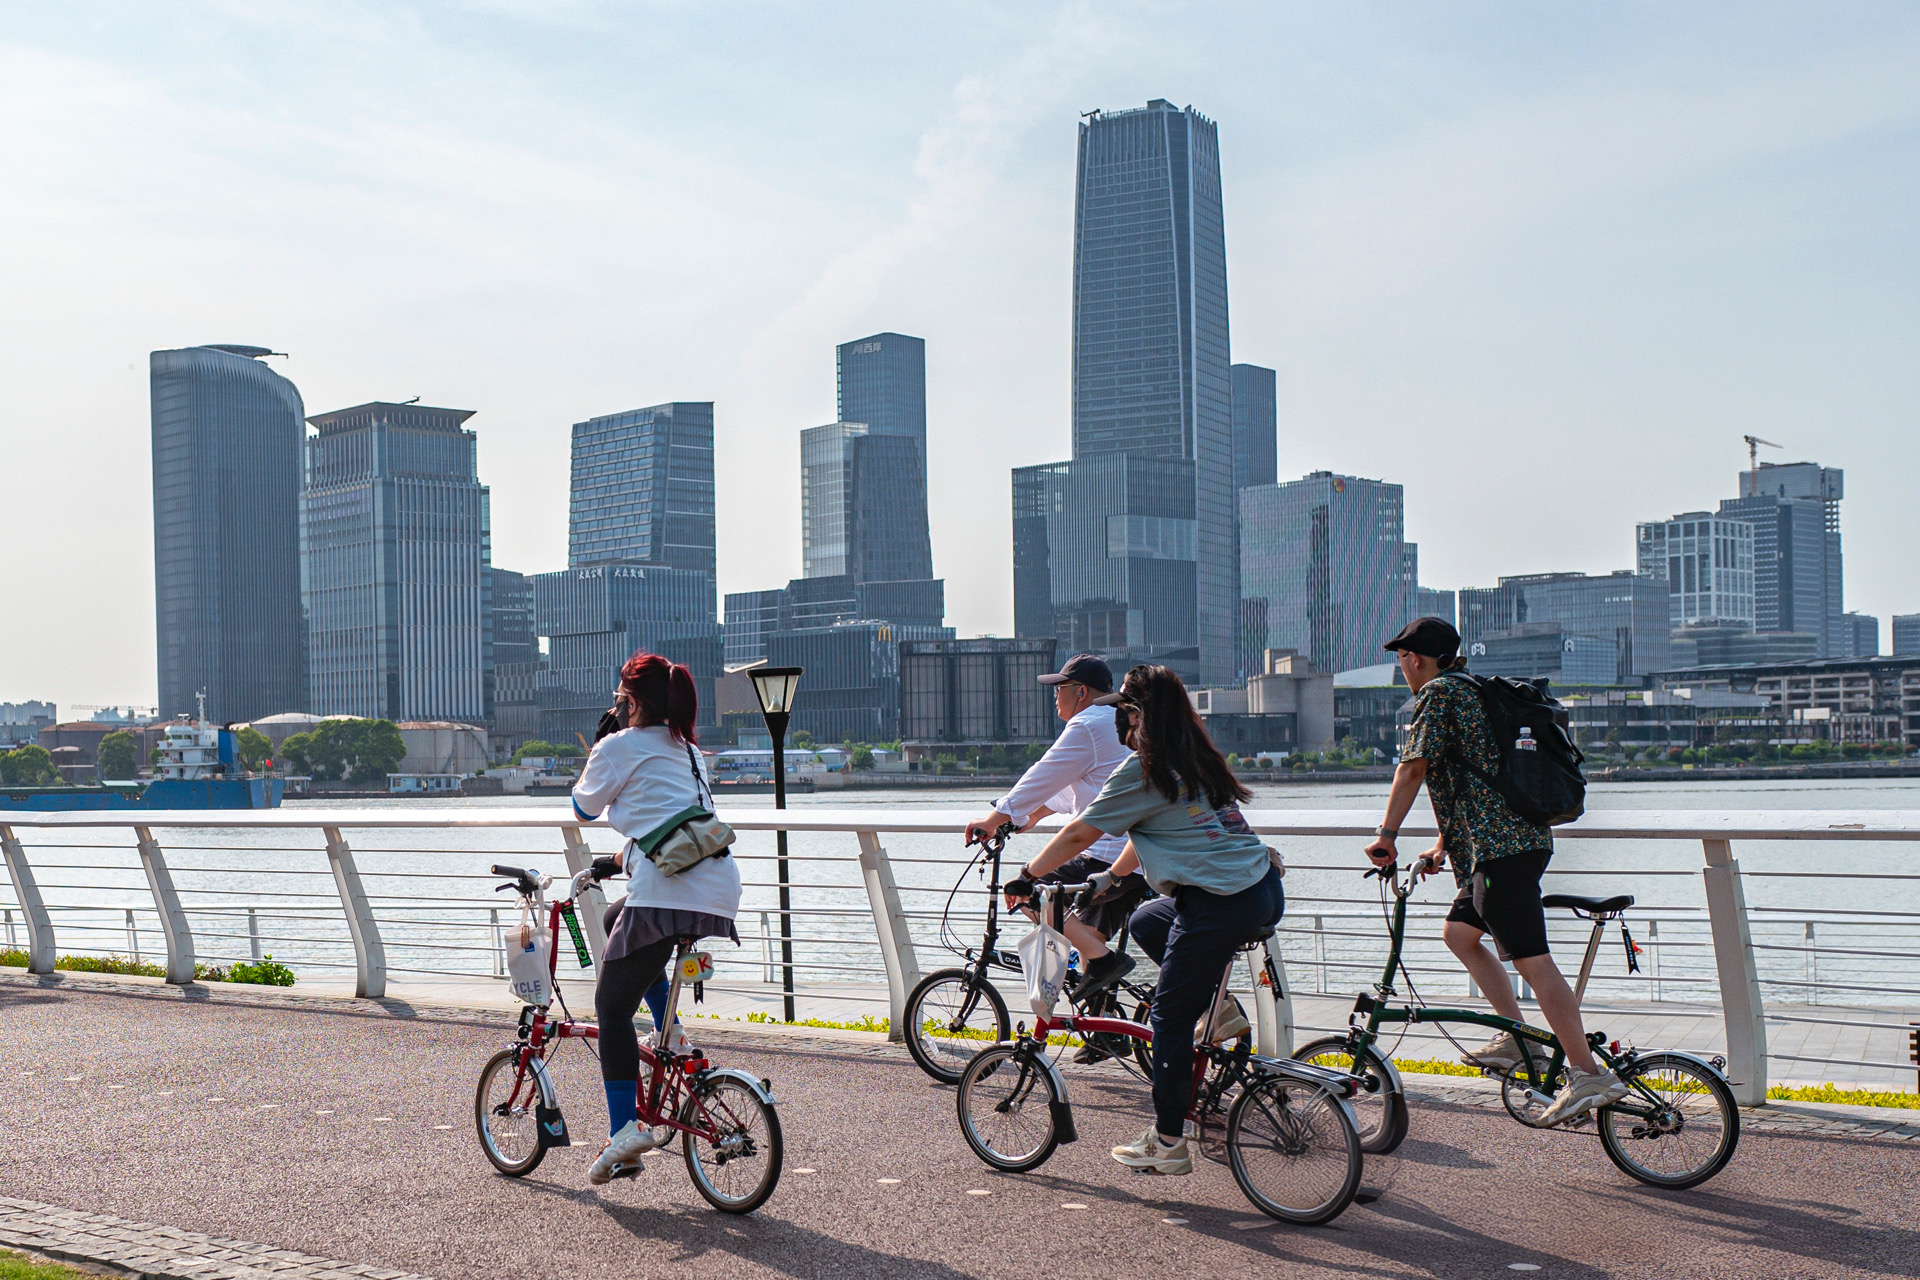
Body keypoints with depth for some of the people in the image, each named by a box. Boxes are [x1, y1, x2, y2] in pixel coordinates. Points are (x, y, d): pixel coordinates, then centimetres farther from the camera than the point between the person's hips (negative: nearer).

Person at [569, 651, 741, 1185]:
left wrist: (597, 745, 26)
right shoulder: (687, 752, 25)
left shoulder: (620, 746, 3)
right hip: (720, 892, 8)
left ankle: (624, 1127, -9)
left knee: (612, 1003, 1)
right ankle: (670, 1034, 24)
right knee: (618, 918, 32)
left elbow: (584, 807, 18)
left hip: (666, 892, -8)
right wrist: (624, 855, 45)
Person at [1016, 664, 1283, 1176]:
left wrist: (1029, 875, 12)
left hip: (1220, 906, -9)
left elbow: (1080, 834, -1)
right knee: (1145, 923, 27)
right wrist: (1111, 876, 39)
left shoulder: (1143, 769, -8)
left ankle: (1168, 1144, 10)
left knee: (1169, 1017, 3)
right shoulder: (1197, 759, 17)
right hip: (1264, 889, 9)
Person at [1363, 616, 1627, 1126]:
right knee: (1459, 932, 19)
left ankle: (1589, 1075, -16)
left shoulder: (1438, 692, -5)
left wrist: (1386, 833, -3)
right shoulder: (1470, 690, 24)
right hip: (1521, 836, 10)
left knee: (1530, 957, -13)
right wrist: (1444, 845, 30)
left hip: (1501, 845, -10)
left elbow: (1413, 767, -10)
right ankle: (1518, 1037, 16)